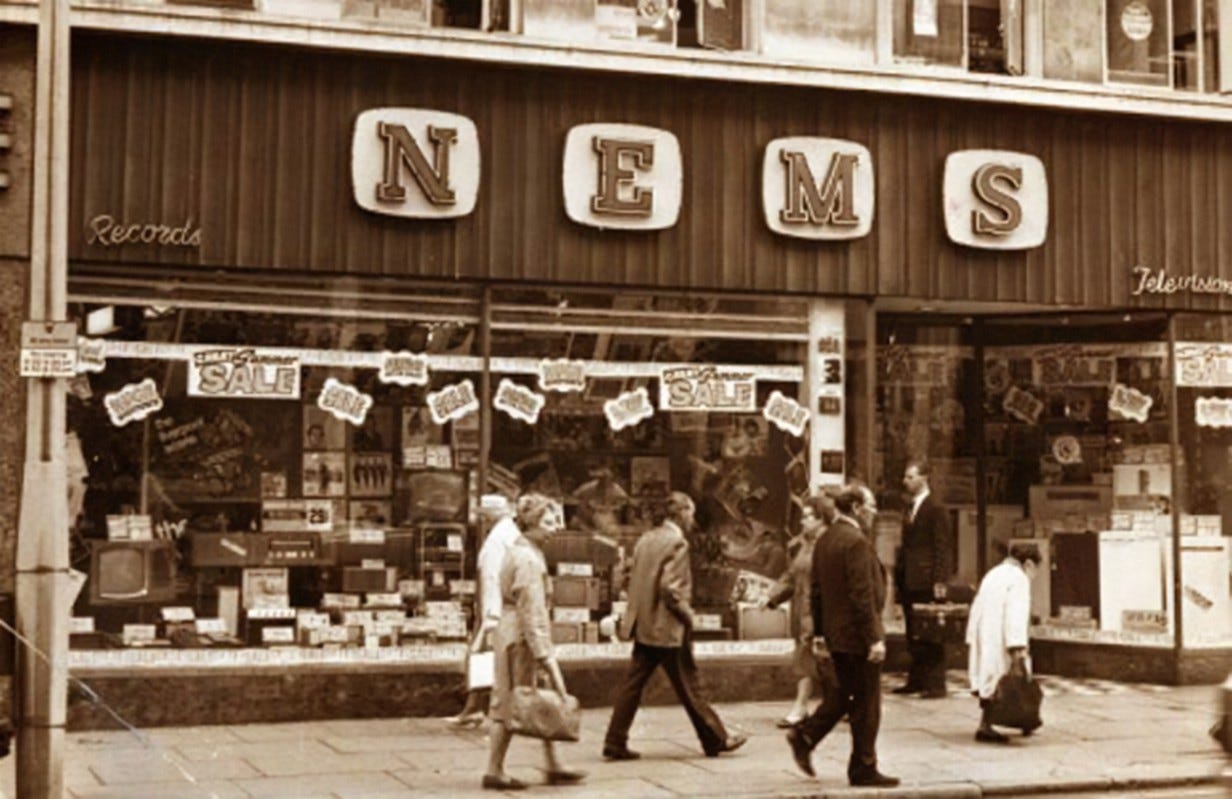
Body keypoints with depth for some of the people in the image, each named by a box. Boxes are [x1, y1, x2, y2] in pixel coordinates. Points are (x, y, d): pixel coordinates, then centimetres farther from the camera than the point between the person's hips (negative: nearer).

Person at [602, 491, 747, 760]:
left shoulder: (645, 539, 10)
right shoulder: (676, 542, -15)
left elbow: (633, 576, 14)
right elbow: (669, 587, -22)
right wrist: (686, 612, -10)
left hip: (644, 625, 7)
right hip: (668, 627, -7)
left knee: (632, 684, 7)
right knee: (688, 686, 3)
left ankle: (615, 742, 5)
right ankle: (716, 739, 15)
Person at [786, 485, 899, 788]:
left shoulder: (823, 541, 7)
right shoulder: (855, 541, -18)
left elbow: (816, 589, 12)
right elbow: (862, 594, -21)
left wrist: (819, 632, 19)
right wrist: (874, 637, -18)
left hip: (835, 632, 8)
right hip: (857, 634, -8)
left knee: (845, 692, 22)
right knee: (866, 701, 3)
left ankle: (805, 735, 12)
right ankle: (863, 769, 10)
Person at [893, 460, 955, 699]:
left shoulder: (936, 509, -8)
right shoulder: (910, 509, 17)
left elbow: (943, 547, -12)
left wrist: (940, 580, -17)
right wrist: (898, 577, 12)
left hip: (926, 581, -8)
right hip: (909, 582, 8)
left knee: (930, 634, -3)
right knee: (913, 635, 9)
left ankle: (935, 685, 1)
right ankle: (916, 681, 15)